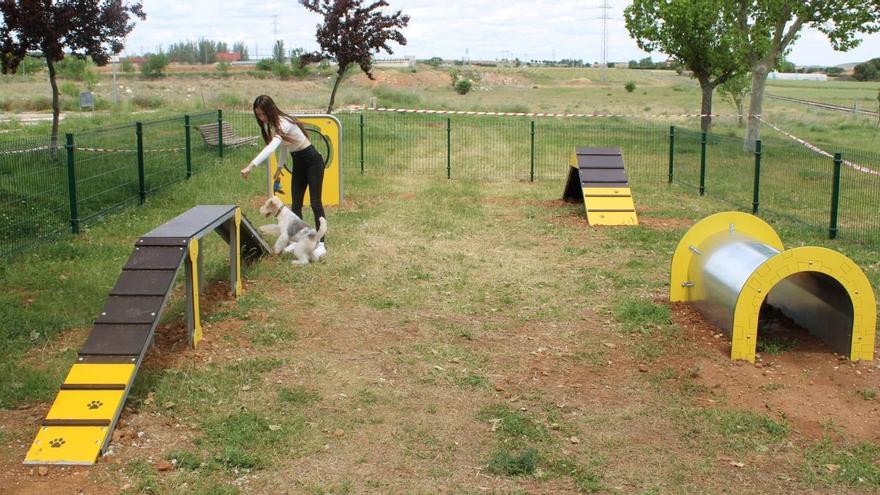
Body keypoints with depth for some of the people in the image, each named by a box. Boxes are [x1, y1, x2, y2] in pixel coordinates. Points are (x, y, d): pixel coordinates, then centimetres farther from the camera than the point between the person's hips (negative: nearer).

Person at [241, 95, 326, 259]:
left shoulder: (283, 123, -28)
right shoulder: (269, 125, 0)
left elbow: (271, 147, -42)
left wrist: (250, 166, -50)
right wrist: (279, 167, 12)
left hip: (312, 161, -8)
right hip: (297, 164, 9)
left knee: (315, 203, -6)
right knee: (296, 205, 5)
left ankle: (321, 244, -1)